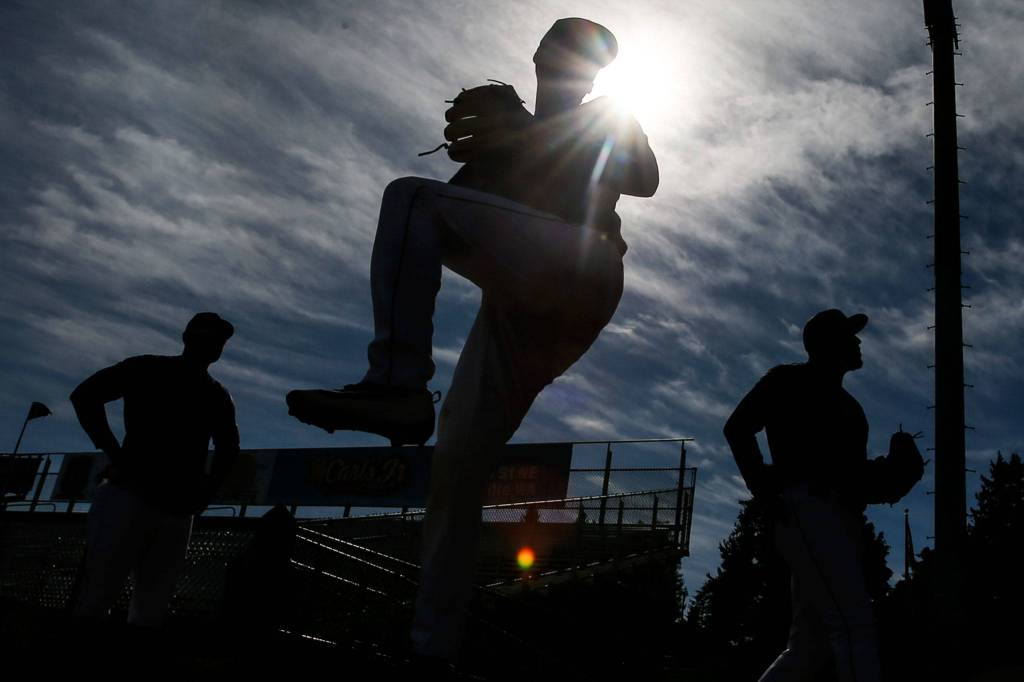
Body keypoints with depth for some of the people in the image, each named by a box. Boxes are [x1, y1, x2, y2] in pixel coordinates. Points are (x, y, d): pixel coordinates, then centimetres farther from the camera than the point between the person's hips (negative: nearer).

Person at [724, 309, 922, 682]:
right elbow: (737, 427, -4)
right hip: (808, 508, -8)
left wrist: (886, 475, 4)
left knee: (809, 646, 7)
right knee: (855, 627, -20)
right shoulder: (789, 379, 6)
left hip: (845, 517, 9)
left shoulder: (846, 402, 29)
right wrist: (764, 490, -13)